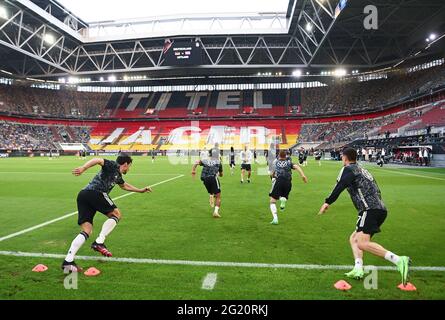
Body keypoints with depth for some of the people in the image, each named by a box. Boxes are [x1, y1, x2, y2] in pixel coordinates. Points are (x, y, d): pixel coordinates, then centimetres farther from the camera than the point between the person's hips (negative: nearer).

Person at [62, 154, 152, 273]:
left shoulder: (118, 175, 32)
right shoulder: (113, 165, 6)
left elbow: (124, 185, 52)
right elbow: (98, 160, -13)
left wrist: (141, 190, 60)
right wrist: (83, 168, -29)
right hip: (95, 192, -9)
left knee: (86, 231, 3)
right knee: (116, 214, 4)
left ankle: (68, 261, -7)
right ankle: (99, 242, -6)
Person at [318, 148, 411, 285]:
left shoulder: (348, 169, 2)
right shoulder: (363, 170, 28)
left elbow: (340, 186, -15)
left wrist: (327, 202, -14)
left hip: (370, 209, -9)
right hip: (381, 209, 9)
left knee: (362, 243, -19)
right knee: (353, 238, 15)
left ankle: (399, 260, -28)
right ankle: (358, 270, 2)